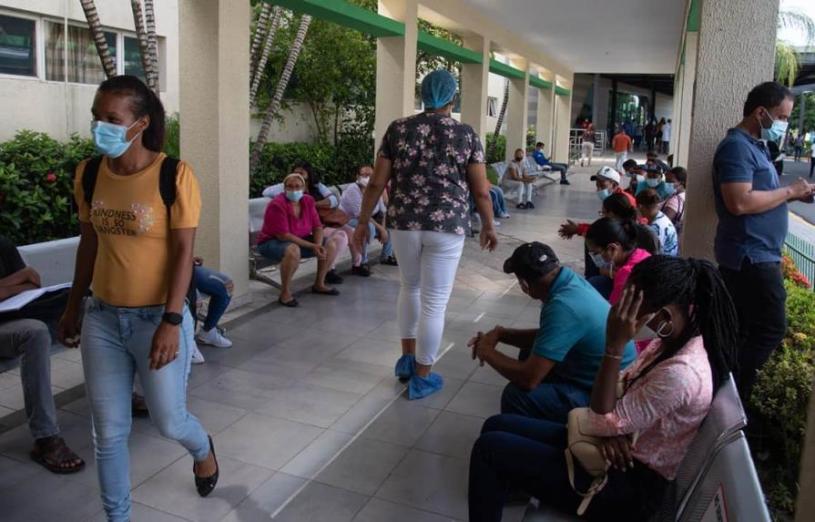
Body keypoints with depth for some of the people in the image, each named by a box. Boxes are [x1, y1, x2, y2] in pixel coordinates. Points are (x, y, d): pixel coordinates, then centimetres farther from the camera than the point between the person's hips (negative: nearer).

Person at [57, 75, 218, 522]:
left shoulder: (174, 175, -14)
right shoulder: (88, 174, 2)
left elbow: (183, 252, -14)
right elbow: (89, 242, 11)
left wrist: (171, 322, -18)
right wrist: (73, 306, 16)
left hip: (157, 317, -4)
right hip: (102, 319, 5)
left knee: (169, 421, 7)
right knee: (108, 431, 11)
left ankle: (202, 451, 44)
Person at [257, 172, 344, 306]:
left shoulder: (308, 201, -3)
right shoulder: (277, 205, -23)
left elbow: (317, 227, 0)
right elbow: (283, 235, -28)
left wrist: (318, 245, -21)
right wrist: (312, 246, -29)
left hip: (300, 240, 8)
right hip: (272, 242, -7)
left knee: (332, 243, -4)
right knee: (293, 250, -41)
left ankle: (319, 284, 12)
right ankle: (285, 293, -23)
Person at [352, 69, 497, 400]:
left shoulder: (398, 129, 2)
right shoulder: (466, 135, -2)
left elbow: (377, 183, 1)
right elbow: (481, 190, -2)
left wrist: (362, 222, 11)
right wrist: (488, 226, 13)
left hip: (404, 223, 3)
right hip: (447, 226, -2)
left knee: (409, 287, 24)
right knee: (435, 301, 6)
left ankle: (407, 358, 31)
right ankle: (422, 377, 15)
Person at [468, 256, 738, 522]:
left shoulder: (681, 373, -30)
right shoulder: (674, 340, -2)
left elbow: (602, 424, -25)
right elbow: (624, 384, 9)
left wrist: (614, 346, -30)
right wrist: (611, 428, -12)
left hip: (631, 484, -9)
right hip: (627, 450, 9)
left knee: (490, 448, -11)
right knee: (497, 426, 8)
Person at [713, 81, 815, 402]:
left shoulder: (754, 146, 17)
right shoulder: (737, 146, -15)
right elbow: (739, 202, -26)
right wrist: (789, 191, -15)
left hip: (754, 255, 10)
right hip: (751, 256, -10)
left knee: (740, 332, 14)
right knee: (771, 330, -5)